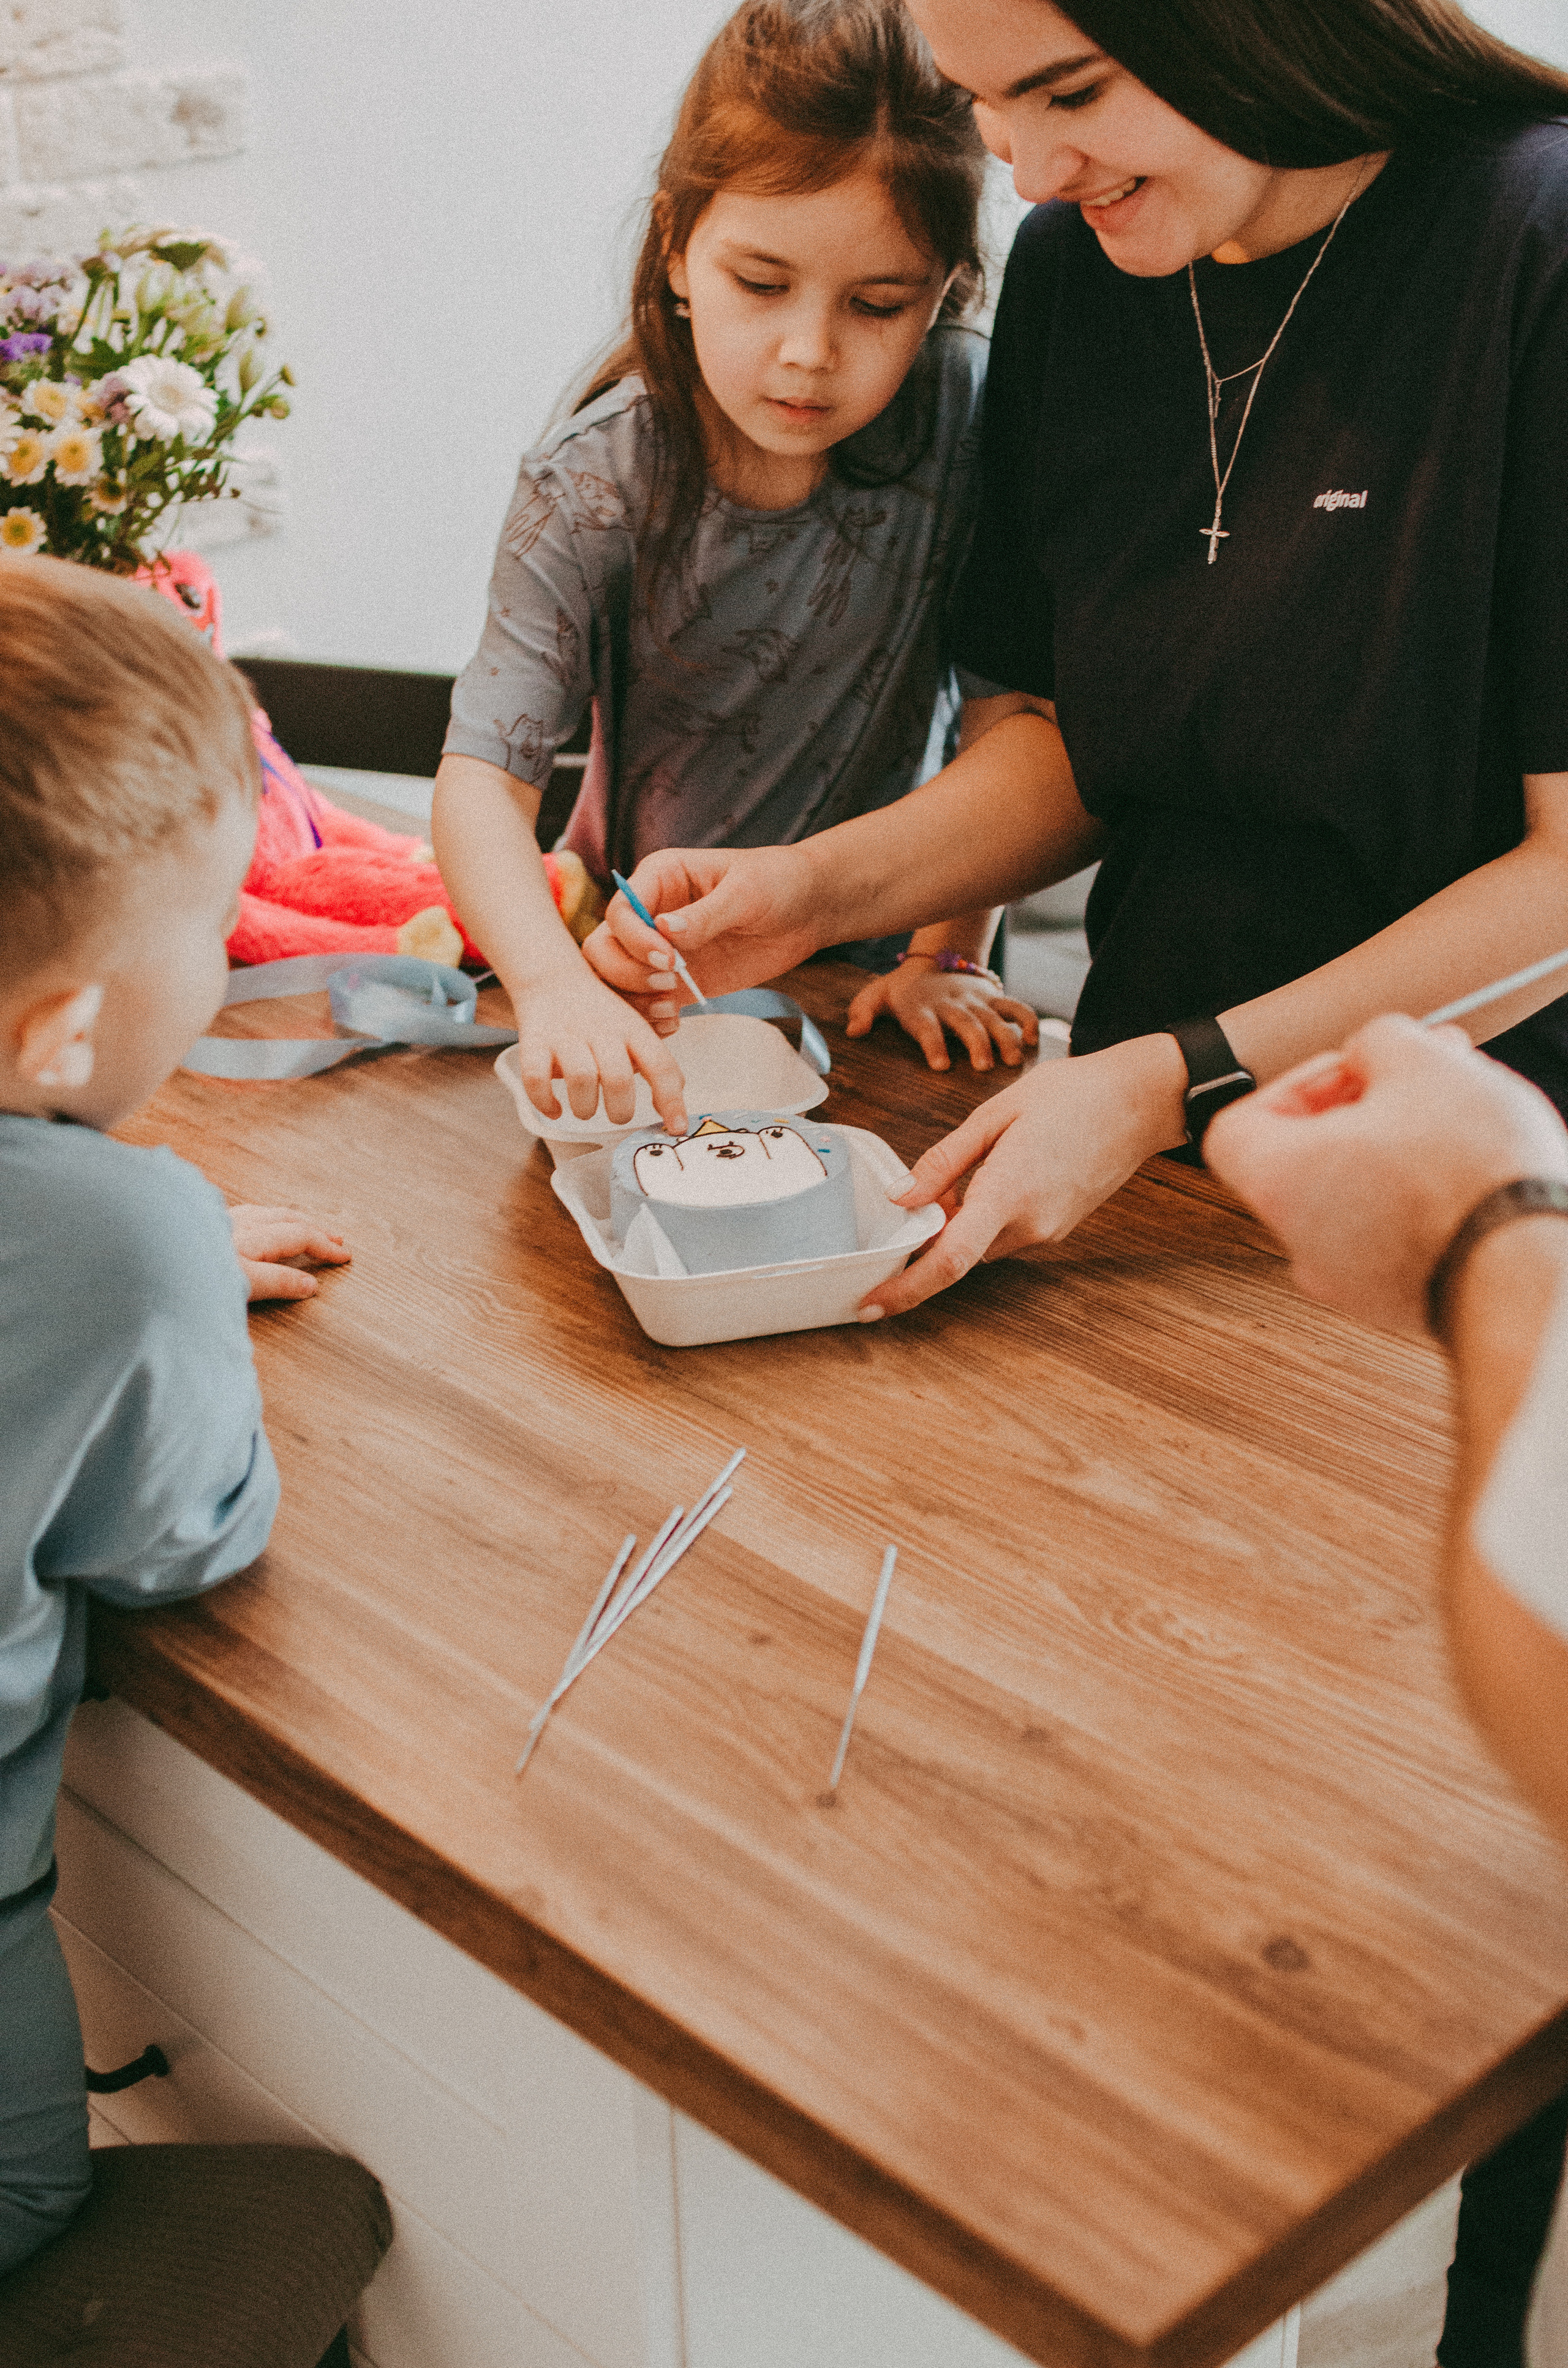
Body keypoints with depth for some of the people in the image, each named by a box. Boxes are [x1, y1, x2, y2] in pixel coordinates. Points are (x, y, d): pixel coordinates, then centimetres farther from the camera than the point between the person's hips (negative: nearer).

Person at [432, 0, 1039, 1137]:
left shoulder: (965, 413, -16)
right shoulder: (593, 487, -17)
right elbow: (483, 775, -25)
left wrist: (950, 954, -12)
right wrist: (555, 985, -43)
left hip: (868, 956, -1)